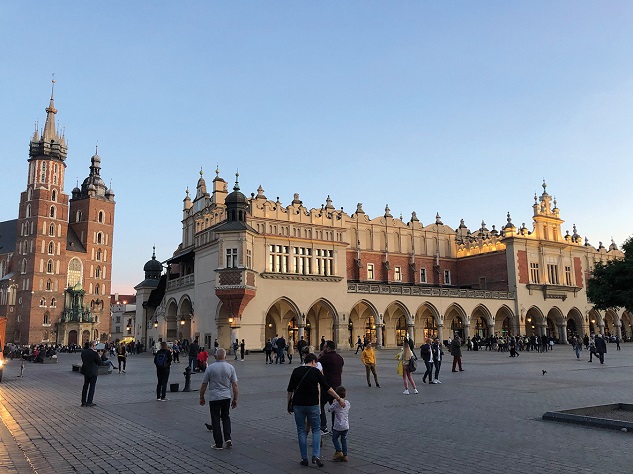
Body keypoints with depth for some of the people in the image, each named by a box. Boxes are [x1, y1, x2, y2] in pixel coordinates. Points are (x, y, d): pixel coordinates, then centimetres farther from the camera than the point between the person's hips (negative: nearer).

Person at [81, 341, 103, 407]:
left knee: (85, 386, 15)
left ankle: (83, 402, 19)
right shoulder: (94, 353, -20)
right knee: (92, 387, 3)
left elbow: (83, 360, 13)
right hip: (93, 372, -7)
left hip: (86, 371, 7)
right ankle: (89, 402, 5)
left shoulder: (83, 352, 0)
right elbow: (100, 363, -15)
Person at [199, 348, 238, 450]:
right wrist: (235, 399, 6)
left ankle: (218, 444, 7)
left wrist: (201, 397, 10)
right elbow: (235, 385, -2)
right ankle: (228, 438, 4)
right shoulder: (230, 368, -2)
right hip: (226, 397, 2)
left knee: (215, 420, 6)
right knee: (226, 417, 18)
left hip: (214, 398, -2)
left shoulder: (210, 368, -7)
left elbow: (204, 385, -2)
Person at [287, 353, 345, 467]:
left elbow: (290, 389, 2)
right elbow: (327, 388, -7)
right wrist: (339, 399, -2)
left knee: (301, 431, 11)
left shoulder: (296, 371, 2)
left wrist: (289, 403, 12)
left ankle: (304, 458, 10)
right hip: (312, 405, -2)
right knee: (316, 430, 11)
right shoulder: (315, 371, -4)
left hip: (298, 405, 2)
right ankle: (316, 455, -5)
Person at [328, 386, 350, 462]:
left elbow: (329, 410, -3)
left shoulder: (336, 404, -17)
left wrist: (332, 405, 12)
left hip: (338, 427, -5)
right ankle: (345, 455, 13)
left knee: (334, 439, 14)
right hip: (346, 426, 5)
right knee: (344, 440, 13)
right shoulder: (347, 403, -1)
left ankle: (339, 451, 4)